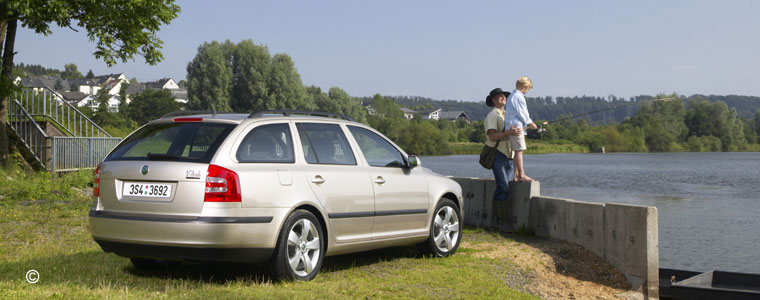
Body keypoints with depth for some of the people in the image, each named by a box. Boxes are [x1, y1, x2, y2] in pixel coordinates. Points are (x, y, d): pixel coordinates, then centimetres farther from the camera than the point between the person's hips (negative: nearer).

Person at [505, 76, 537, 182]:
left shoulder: (511, 96, 20)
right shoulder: (519, 97, -11)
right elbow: (521, 113, -13)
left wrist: (527, 124, 22)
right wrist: (530, 123, -2)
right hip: (517, 126, -10)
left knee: (516, 150, 9)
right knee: (519, 150, -10)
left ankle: (516, 175, 9)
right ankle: (521, 174, -11)